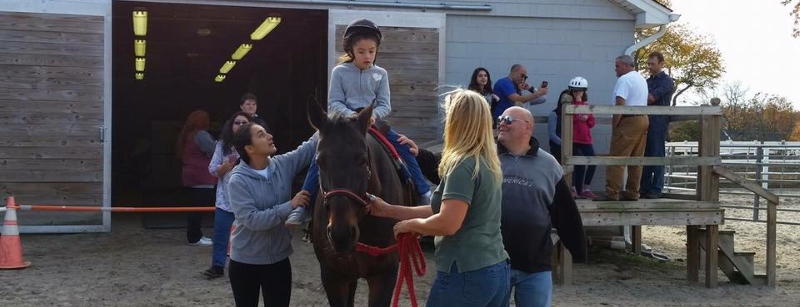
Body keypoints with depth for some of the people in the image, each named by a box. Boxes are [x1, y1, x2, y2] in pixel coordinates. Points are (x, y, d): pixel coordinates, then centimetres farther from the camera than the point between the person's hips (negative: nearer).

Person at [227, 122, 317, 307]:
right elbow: (252, 219, -26)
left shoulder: (283, 165, -5)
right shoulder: (238, 181, -18)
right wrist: (290, 206, -25)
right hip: (245, 262, -3)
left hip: (279, 260, 3)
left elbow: (312, 145, -2)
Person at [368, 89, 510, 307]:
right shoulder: (486, 162, 12)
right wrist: (389, 210, 15)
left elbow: (448, 223, -26)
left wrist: (409, 224, -8)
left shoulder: (463, 165, -17)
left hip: (467, 274, -9)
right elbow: (446, 210, 15)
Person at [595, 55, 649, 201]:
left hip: (629, 121, -9)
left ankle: (612, 193, -12)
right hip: (643, 119, 9)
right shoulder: (642, 79, 20)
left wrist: (614, 125, -12)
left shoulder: (624, 79, -10)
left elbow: (620, 104, -18)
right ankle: (632, 193, 11)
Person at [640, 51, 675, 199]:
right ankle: (644, 188, 10)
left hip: (658, 122, -7)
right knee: (645, 156, 6)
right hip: (646, 120, 7)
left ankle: (656, 189, -2)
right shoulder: (648, 81, 21)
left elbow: (651, 98, -12)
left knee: (657, 156, -5)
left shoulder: (667, 81, -3)